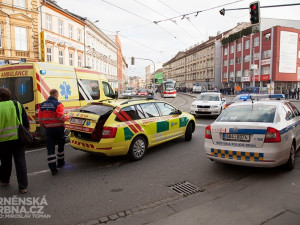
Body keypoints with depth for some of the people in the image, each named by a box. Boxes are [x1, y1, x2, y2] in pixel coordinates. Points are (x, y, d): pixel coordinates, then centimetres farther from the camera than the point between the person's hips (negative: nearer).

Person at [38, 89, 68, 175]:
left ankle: (53, 168, 1)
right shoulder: (57, 104, -12)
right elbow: (61, 117, -20)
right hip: (58, 128, -4)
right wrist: (66, 118, 0)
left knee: (50, 148, 3)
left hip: (48, 129, 4)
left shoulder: (43, 105, 7)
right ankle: (60, 162, 31)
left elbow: (40, 118, 9)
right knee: (61, 145, 17)